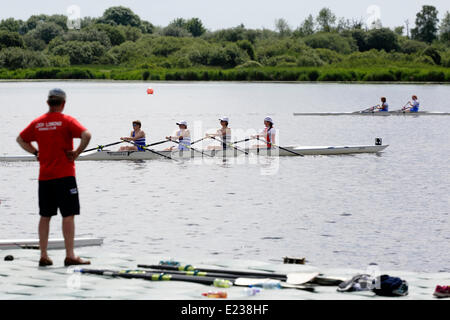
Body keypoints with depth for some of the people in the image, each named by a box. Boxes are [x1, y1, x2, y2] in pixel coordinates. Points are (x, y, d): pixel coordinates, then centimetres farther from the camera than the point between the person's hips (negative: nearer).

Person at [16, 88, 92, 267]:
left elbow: (20, 139, 20)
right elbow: (86, 135, -20)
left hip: (44, 177, 5)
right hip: (64, 175, -5)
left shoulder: (37, 123, 8)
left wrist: (36, 152, 14)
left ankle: (43, 256, 11)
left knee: (45, 216, 10)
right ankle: (70, 256, -5)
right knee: (68, 215, -2)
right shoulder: (66, 121, -7)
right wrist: (76, 153, -10)